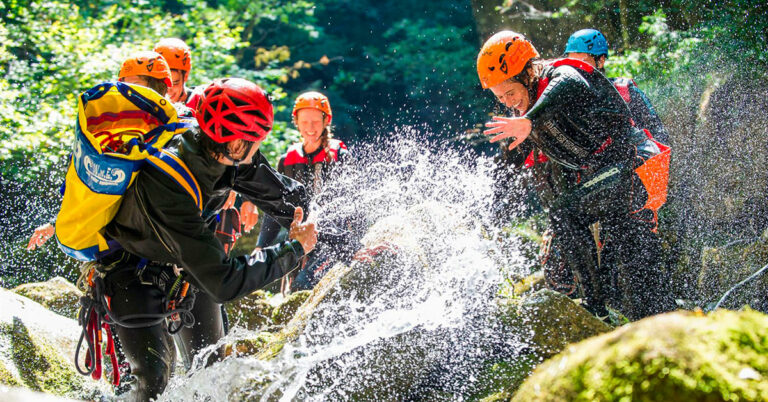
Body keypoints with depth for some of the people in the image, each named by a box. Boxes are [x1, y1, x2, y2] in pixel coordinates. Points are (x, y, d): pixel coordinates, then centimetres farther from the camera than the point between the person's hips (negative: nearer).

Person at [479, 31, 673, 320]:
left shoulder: (562, 74, -15)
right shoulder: (523, 113, 10)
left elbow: (569, 87, -42)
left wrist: (529, 121, -58)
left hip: (632, 166, -10)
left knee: (565, 211, -22)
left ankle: (595, 306, -17)